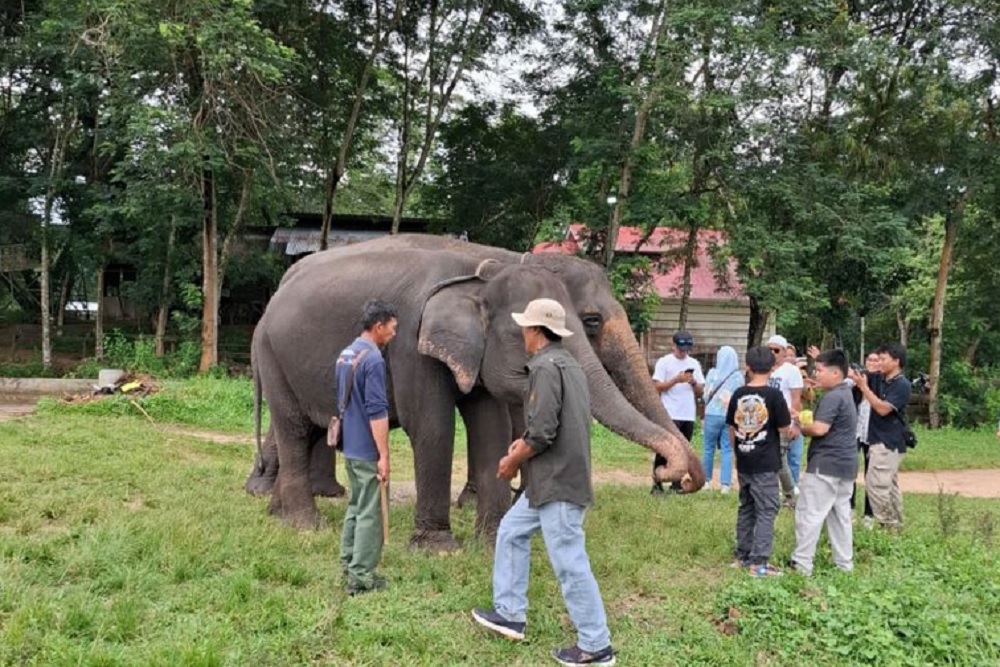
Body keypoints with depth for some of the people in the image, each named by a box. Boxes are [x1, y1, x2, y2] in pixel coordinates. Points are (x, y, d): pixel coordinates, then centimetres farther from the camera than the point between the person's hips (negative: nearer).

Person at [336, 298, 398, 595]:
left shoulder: (345, 354, 10)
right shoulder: (373, 359, -19)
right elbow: (377, 412, -22)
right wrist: (384, 455, -20)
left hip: (350, 448, 9)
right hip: (367, 451, -9)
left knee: (355, 507, 18)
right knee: (369, 513, -2)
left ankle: (348, 564, 25)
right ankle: (361, 577, 1)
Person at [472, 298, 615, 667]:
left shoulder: (545, 367, -18)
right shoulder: (567, 363, 14)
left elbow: (542, 432, -23)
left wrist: (512, 461, -7)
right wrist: (524, 441, 13)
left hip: (558, 482, -11)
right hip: (554, 479, 11)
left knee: (570, 563, -3)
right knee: (511, 533, 20)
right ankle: (510, 613, 28)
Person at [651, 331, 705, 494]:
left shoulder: (694, 364, 13)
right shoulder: (664, 362, -1)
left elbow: (700, 391, 13)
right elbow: (657, 386, -8)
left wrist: (693, 382, -8)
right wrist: (676, 380, -18)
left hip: (689, 415, 5)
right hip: (669, 415, -5)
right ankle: (657, 483, -1)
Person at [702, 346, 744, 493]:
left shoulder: (712, 373, -3)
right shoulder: (738, 376, -3)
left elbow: (706, 395, 5)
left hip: (712, 414, 0)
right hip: (730, 416, 0)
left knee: (708, 448, 10)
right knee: (727, 450, 3)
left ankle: (706, 480, 18)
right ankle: (725, 483, 0)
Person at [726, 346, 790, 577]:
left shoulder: (738, 394, 1)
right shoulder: (774, 395, -12)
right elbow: (783, 428, -8)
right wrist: (790, 417, 13)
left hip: (744, 463, 5)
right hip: (765, 464, -5)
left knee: (746, 508, 16)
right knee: (766, 511, 0)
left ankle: (742, 556, 23)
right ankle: (759, 562, -2)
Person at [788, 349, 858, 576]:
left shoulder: (832, 397, -16)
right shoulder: (846, 394, 16)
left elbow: (820, 428, -25)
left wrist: (799, 427, -6)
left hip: (826, 464, -10)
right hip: (845, 463, 10)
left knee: (809, 513, -5)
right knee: (840, 514, 14)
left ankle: (801, 563, -2)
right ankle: (845, 563, 18)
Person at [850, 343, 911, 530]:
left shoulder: (902, 385, -15)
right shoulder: (878, 378, 7)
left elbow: (883, 409, -22)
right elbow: (852, 373, 1)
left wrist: (863, 387, -21)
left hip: (889, 443, -8)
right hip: (880, 441, 8)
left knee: (875, 484, -11)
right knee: (889, 485, 14)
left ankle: (884, 523, -4)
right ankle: (894, 524, 22)